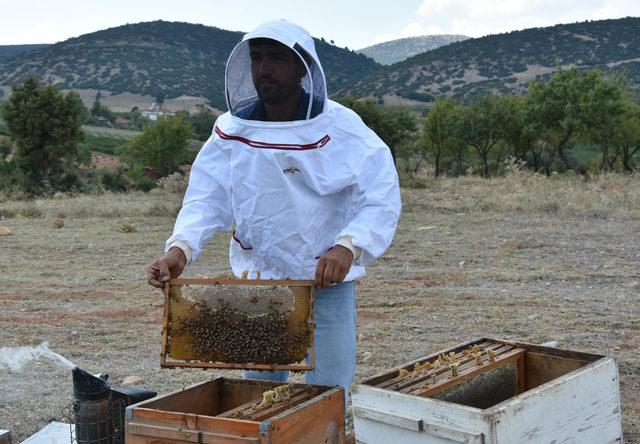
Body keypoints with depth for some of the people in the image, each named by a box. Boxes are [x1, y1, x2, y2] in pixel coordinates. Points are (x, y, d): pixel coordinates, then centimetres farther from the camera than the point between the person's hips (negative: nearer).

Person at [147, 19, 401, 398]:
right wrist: (180, 248, -25)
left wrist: (349, 246, -35)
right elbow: (206, 200, -7)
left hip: (328, 281, -3)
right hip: (259, 281, 3)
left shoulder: (340, 127, -13)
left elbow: (382, 199, -17)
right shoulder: (231, 130, -4)